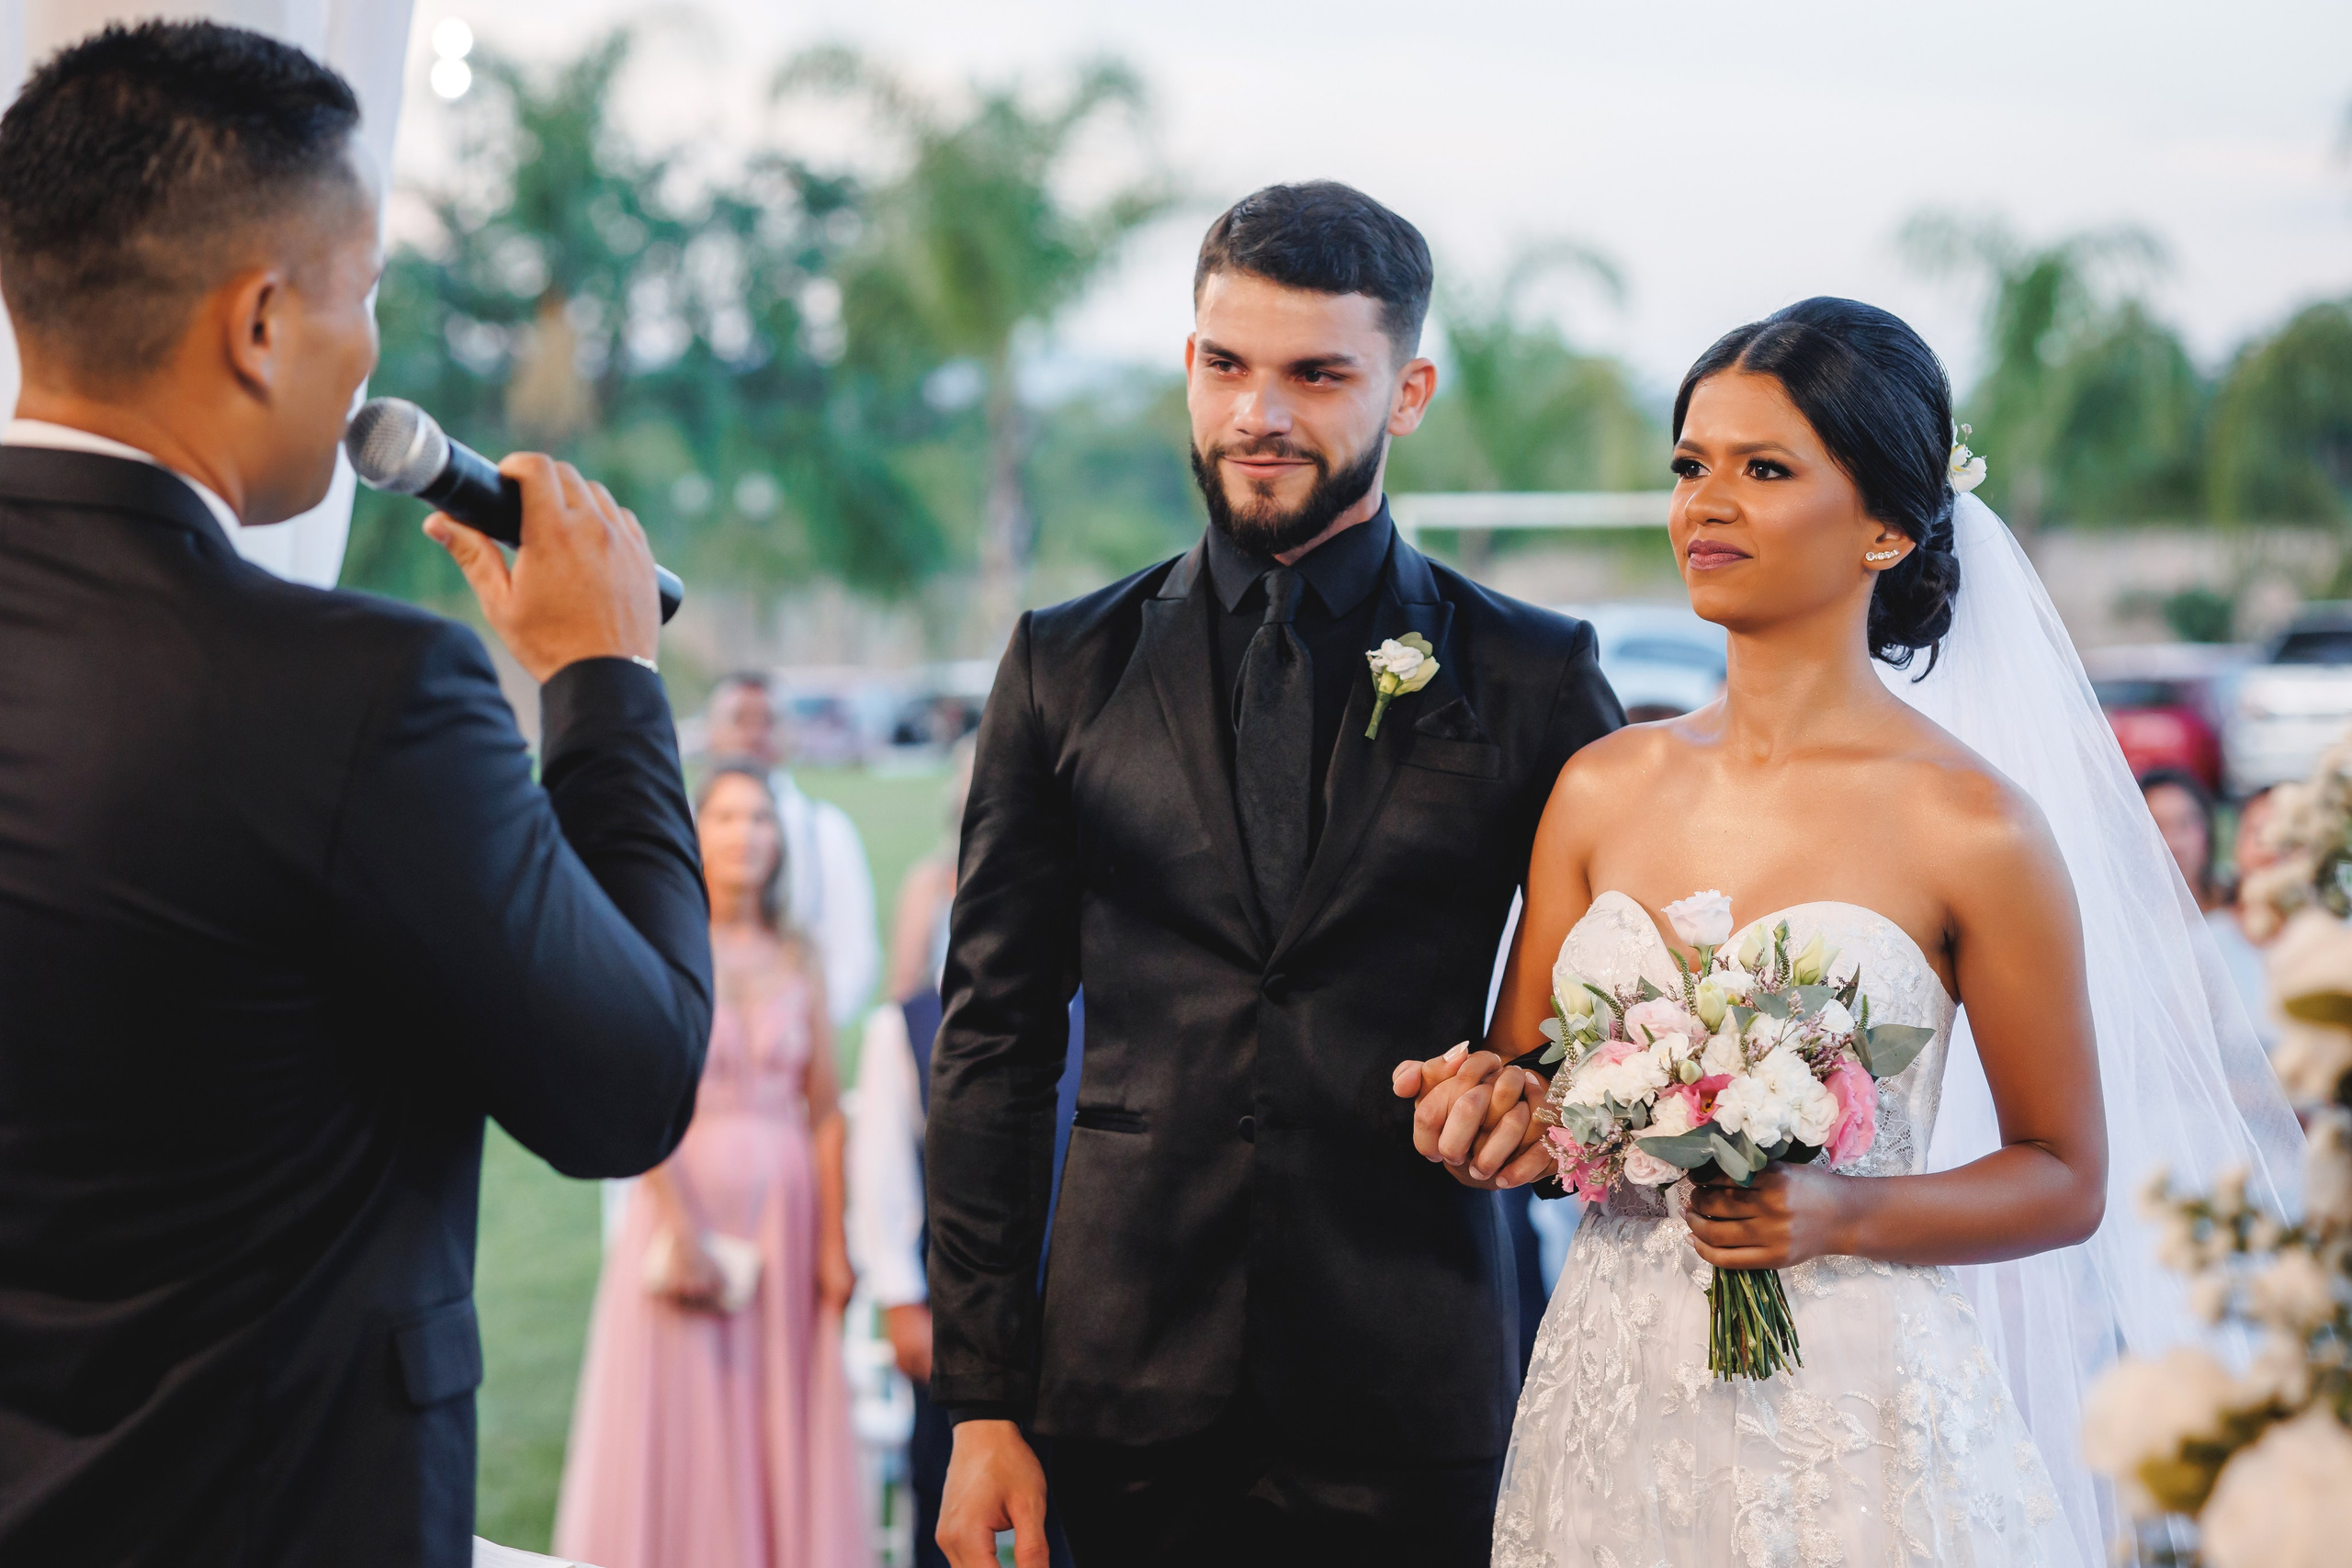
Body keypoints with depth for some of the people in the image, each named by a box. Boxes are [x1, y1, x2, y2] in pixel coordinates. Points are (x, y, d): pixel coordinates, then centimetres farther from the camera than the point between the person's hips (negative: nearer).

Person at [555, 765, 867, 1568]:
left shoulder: (797, 960, 7)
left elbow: (825, 1109, 4)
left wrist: (834, 1240, -3)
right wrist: (680, 1228, -17)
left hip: (786, 1209, 3)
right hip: (686, 1195, -3)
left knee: (786, 1428, 6)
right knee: (679, 1422, 2)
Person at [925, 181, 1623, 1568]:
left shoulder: (1534, 677, 1)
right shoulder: (1067, 668, 5)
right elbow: (995, 1044, 5)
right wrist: (981, 1402, 2)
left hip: (1413, 1411, -1)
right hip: (1128, 1391, 1)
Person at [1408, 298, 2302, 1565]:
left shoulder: (1970, 827, -10)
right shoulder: (1601, 790, 2)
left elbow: (2067, 1181, -2)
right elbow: (1515, 1083, 9)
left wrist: (1845, 1213, -17)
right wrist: (1489, 1107, -12)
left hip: (1853, 1424, -4)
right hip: (1615, 1404, 4)